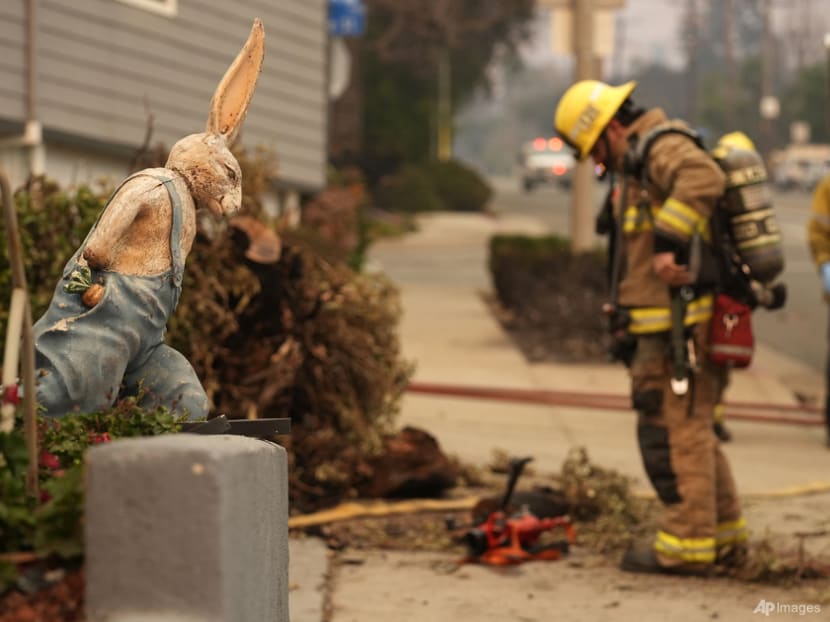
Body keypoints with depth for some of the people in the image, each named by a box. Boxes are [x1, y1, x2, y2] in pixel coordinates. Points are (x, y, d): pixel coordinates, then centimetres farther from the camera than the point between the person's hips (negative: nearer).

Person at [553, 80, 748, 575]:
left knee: (673, 431, -5)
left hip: (681, 326, -10)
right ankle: (724, 535, 23)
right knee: (691, 429, 16)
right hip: (682, 325, 10)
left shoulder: (662, 148, -12)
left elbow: (703, 178, -35)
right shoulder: (641, 163, 21)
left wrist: (670, 243, -35)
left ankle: (686, 545, -1)